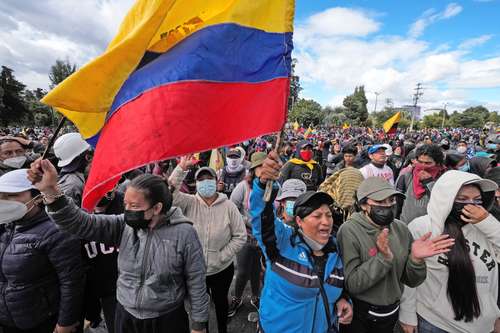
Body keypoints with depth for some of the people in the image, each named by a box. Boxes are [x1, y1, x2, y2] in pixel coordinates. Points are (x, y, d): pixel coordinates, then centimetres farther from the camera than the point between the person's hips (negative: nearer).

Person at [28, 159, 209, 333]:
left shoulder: (184, 234, -19)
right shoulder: (124, 225, -8)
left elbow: (196, 283, -12)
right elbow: (82, 223, -17)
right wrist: (51, 191, -32)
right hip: (125, 317, 4)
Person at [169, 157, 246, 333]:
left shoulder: (228, 206, -14)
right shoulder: (189, 203, -11)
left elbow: (240, 236, -11)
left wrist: (222, 256, -15)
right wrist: (182, 167, -34)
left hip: (222, 269, 0)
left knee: (220, 301, 26)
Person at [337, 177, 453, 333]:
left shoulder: (401, 229, -6)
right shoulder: (349, 231, -22)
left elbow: (411, 281, -2)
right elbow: (351, 284, -24)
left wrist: (415, 259, -22)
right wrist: (383, 258, -32)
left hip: (392, 313, 5)